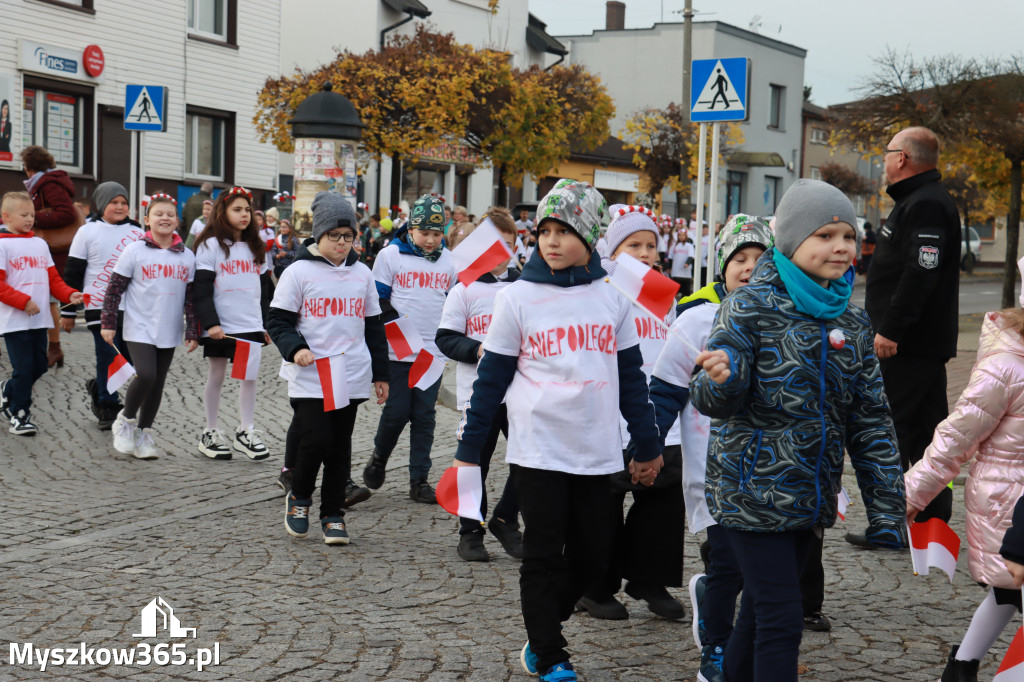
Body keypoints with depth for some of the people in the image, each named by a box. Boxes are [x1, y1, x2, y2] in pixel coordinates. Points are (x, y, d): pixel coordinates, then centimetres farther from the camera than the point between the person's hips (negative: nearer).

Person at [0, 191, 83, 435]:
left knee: (39, 366, 10)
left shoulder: (40, 243, 15)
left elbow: (53, 278, 16)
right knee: (24, 367, -5)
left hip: (39, 319, 6)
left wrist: (69, 295, -2)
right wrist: (23, 301, -19)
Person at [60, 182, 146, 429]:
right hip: (100, 306, -3)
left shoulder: (138, 233, 9)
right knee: (108, 357, -4)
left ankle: (98, 388, 26)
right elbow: (72, 274, 2)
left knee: (131, 358, 2)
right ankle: (107, 407, 10)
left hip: (132, 309, 4)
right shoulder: (88, 232, 1)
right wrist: (69, 311, 0)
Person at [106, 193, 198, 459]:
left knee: (158, 383, 8)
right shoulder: (135, 250, -3)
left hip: (169, 332, 4)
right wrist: (108, 323, -5)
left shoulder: (187, 256, 6)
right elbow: (115, 288, -2)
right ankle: (125, 420, 5)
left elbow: (191, 296, 10)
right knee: (146, 375, -20)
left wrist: (192, 331, 7)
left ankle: (143, 432, 23)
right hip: (139, 329, -4)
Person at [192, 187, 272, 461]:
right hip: (220, 326, -4)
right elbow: (202, 289, -10)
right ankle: (210, 433, 15)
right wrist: (210, 323, -19)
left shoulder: (256, 248, 13)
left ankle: (246, 432, 13)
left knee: (249, 375, 4)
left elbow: (264, 289, 17)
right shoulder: (211, 245, -4)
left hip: (250, 325, 4)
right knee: (216, 376, 5)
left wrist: (267, 324, 13)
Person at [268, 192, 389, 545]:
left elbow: (373, 327, 18)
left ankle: (333, 513, 18)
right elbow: (277, 321, -1)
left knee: (340, 447, 7)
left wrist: (381, 374, 15)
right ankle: (299, 496, 12)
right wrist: (294, 348, -20)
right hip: (310, 378, -4)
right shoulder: (299, 271, -1)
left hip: (352, 379, 4)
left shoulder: (362, 274, 12)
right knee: (317, 439, -14)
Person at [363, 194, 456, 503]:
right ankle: (379, 458, 25)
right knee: (397, 411, -3)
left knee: (424, 415, 4)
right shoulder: (391, 255, -2)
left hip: (433, 351, 3)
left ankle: (419, 480, 10)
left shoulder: (449, 260, 10)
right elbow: (378, 301, -1)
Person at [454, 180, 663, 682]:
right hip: (537, 449, -3)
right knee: (544, 558, 2)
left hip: (597, 453, 3)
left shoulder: (612, 301, 5)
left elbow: (631, 377, 12)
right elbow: (491, 379, 0)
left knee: (590, 557, 8)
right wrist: (468, 448, 0)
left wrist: (648, 446, 15)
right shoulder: (518, 299, -3)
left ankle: (540, 635, 29)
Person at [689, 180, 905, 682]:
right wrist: (720, 381, -39)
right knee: (781, 619, -7)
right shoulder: (751, 307, -10)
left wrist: (885, 512, 7)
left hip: (812, 498, 6)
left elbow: (871, 420, 10)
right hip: (753, 492, -6)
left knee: (759, 612, 16)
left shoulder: (851, 323, 7)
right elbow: (715, 403, -14)